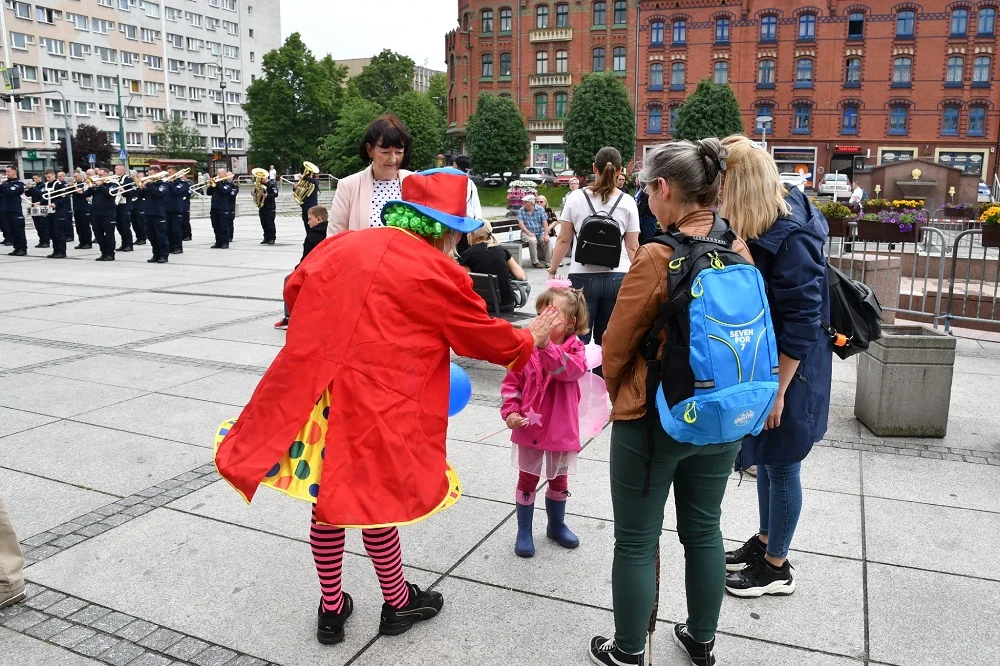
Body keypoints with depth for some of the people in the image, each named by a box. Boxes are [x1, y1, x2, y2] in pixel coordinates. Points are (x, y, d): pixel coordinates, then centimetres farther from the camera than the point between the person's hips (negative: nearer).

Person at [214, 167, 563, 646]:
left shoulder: (341, 243, 10)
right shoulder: (436, 271, -5)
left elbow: (295, 291, 22)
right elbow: (487, 337, 4)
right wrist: (533, 338, 22)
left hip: (311, 393, 5)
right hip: (374, 404, -5)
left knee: (328, 501, 18)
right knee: (376, 499, 13)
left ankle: (331, 609, 35)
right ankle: (397, 603, 36)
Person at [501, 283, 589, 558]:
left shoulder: (574, 348, -10)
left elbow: (572, 369, -34)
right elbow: (512, 382, -2)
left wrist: (546, 346, -46)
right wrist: (510, 412, -15)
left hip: (561, 428, 0)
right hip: (529, 425, 0)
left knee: (559, 479, 19)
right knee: (528, 479, 12)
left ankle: (556, 525, 41)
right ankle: (524, 532, 26)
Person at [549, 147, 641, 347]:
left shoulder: (576, 197, 1)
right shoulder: (628, 202, 2)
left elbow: (563, 240, 4)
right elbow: (632, 247, 3)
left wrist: (552, 270, 15)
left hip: (583, 277, -1)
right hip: (617, 277, 1)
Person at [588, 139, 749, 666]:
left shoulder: (659, 256, -20)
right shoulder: (739, 252, -2)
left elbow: (617, 344, -12)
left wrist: (619, 396, 7)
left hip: (653, 420, -6)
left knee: (637, 542, 10)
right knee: (704, 531, 21)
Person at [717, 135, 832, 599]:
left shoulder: (791, 238, -25)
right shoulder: (757, 225, 0)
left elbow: (801, 322, -24)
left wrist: (778, 390, -20)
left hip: (790, 370, -8)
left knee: (781, 464, 7)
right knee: (765, 459, 21)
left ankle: (776, 567, 26)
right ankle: (765, 540, 41)